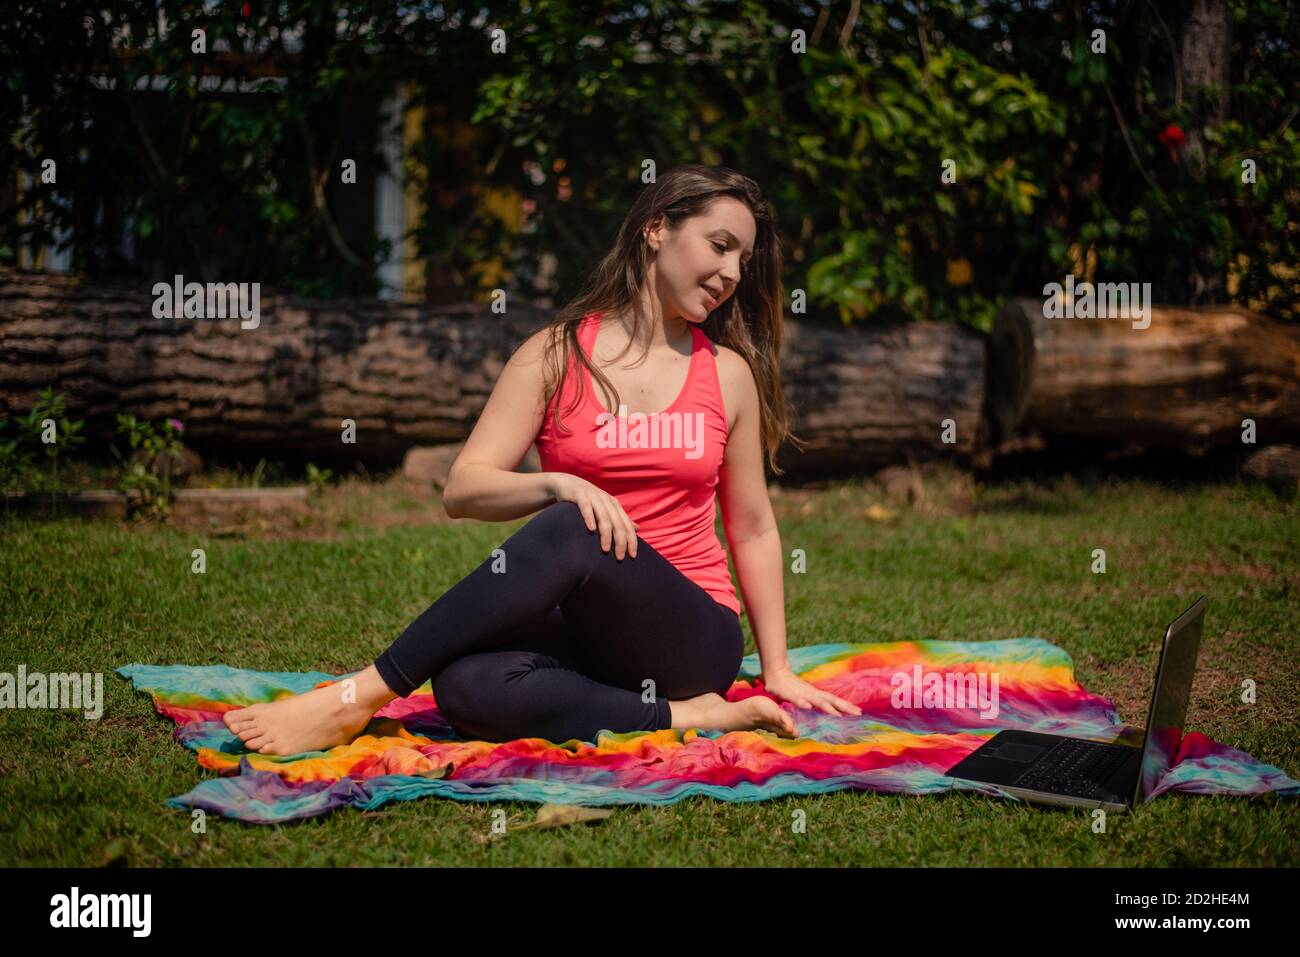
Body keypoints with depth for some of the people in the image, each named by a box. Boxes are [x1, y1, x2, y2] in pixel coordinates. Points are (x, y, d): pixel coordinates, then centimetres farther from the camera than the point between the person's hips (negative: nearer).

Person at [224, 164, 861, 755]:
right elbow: (462, 490, -3)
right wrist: (558, 484, -23)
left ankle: (356, 699, -28)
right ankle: (684, 718, -25)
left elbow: (752, 530, 16)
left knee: (570, 532, -32)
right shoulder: (558, 355, 5)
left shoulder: (729, 374, 9)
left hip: (696, 638, 0)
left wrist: (777, 671, 14)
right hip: (581, 632, 0)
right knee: (467, 685, -35)